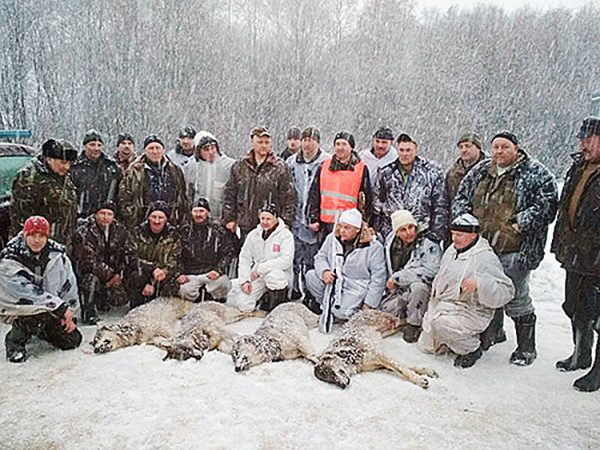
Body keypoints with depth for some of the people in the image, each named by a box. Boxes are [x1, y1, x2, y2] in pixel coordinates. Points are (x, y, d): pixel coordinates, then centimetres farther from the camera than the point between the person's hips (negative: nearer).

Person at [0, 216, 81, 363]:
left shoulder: (57, 254, -9)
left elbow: (69, 283, -2)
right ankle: (14, 340, -7)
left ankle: (39, 328, 28)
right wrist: (59, 306, -30)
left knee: (73, 340, 2)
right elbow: (25, 291, -28)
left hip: (51, 309, 5)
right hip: (16, 306, -5)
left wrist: (68, 312, -6)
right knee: (40, 311, -36)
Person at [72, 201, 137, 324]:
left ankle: (101, 302, 24)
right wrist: (109, 274, -22)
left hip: (112, 273, 4)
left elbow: (130, 252, -1)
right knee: (92, 278, -36)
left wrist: (120, 274, -10)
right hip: (86, 270, -4)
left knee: (120, 298, -9)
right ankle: (88, 313, -16)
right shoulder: (83, 232, -18)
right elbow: (89, 260, -23)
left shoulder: (120, 230, -3)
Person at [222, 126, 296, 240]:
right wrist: (229, 218, 7)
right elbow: (230, 194, 12)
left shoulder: (280, 168, 0)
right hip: (245, 227, 3)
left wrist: (285, 222, -6)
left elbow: (289, 198, -1)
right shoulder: (239, 166, 9)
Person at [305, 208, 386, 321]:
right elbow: (321, 256, 6)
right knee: (311, 276, -16)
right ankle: (326, 304, 2)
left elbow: (378, 278, -12)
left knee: (340, 313, -27)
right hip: (333, 281, 6)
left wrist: (369, 304, -14)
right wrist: (324, 271, -18)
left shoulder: (373, 247, -14)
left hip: (356, 288, -5)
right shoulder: (333, 238, 0)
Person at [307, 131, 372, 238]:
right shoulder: (324, 166, 10)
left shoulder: (361, 169, 3)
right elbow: (314, 194, 12)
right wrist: (313, 219, 7)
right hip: (326, 223, 3)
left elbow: (366, 198, 4)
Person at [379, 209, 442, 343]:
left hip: (421, 292, -5)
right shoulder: (391, 243, 3)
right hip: (398, 293, 6)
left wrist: (398, 277, -25)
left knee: (418, 286, -37)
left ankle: (414, 325, -16)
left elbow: (430, 272, -29)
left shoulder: (430, 247, -14)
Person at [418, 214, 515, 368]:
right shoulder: (451, 250, 6)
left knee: (441, 323, -36)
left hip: (470, 312, -8)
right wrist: (434, 303, 21)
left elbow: (506, 291, -23)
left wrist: (479, 284, -36)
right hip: (441, 306, 8)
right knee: (426, 346, 10)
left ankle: (472, 349, -8)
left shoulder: (486, 258, -18)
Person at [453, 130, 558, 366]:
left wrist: (523, 222, -19)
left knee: (516, 297, 1)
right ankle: (493, 332, 39)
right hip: (481, 246, 6)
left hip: (514, 250, -5)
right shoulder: (480, 171, 11)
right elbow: (461, 196, 18)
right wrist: (463, 219, 2)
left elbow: (548, 203, -11)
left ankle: (526, 347, 19)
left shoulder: (535, 173, -5)